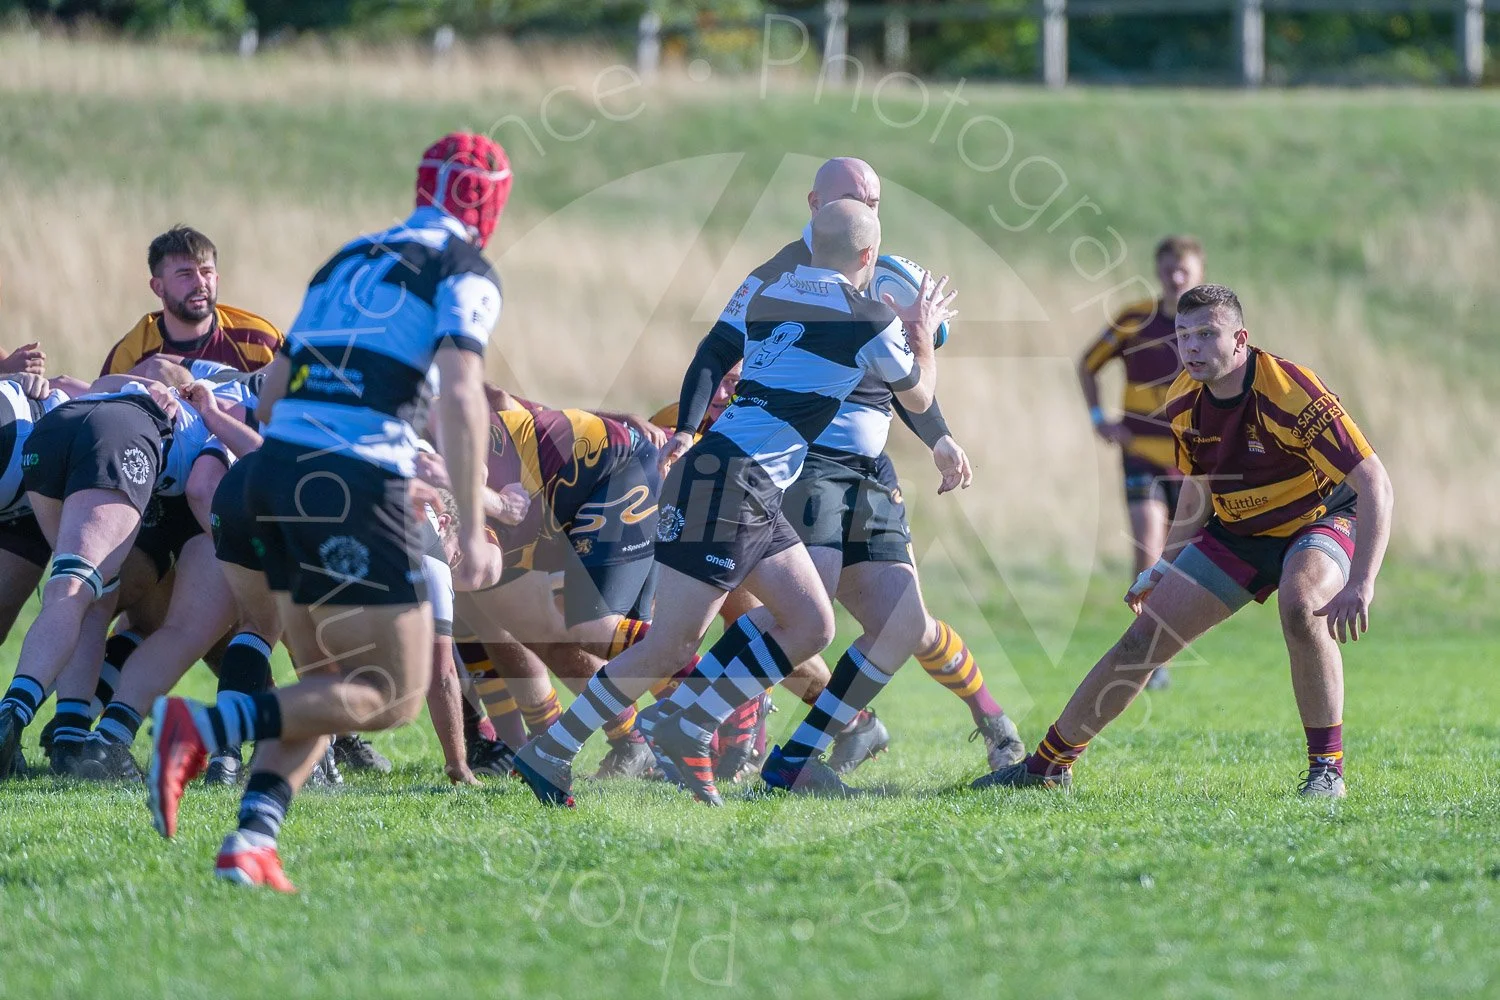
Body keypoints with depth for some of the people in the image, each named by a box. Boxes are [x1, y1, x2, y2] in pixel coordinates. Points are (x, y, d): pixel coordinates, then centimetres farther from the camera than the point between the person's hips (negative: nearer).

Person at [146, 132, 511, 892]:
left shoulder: (349, 258, 23)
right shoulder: (467, 273, 2)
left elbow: (271, 394, 22)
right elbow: (459, 396, -13)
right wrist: (472, 531, -15)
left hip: (276, 465, 7)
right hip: (355, 483, -7)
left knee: (327, 686, 16)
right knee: (394, 695, -2)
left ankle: (252, 839, -3)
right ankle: (204, 727, -20)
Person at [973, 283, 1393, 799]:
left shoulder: (1291, 393, -30)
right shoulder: (1184, 402, -9)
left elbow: (1375, 483, -32)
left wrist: (1361, 586, -39)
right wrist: (1164, 569, 9)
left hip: (1319, 521, -6)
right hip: (1237, 532, 6)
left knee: (1300, 606, -38)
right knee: (1143, 639, -1)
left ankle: (1327, 767, -23)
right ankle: (1048, 764, 13)